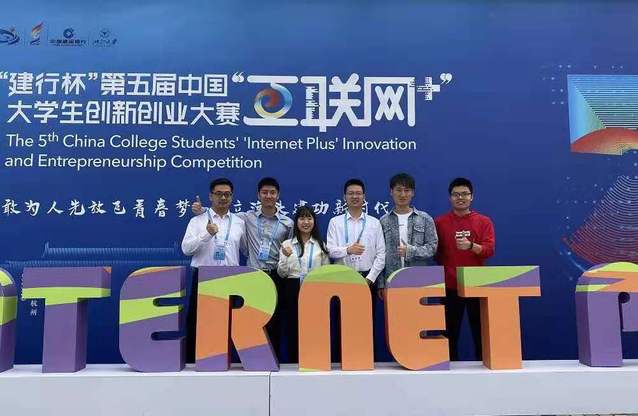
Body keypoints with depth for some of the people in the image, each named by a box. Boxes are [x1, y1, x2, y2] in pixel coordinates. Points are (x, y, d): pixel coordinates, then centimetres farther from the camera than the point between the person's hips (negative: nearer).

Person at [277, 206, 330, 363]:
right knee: (293, 328, 2)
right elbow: (282, 273, 0)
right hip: (293, 290, 0)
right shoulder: (287, 244, 5)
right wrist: (286, 257, -17)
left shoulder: (321, 245, 8)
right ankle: (294, 365, 15)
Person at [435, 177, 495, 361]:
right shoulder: (440, 222, 5)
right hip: (450, 285, 0)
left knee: (481, 330, 7)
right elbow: (436, 253, 6)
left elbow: (489, 250, -6)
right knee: (450, 330, 4)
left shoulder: (484, 221, 4)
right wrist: (445, 271, -5)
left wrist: (470, 246, -24)